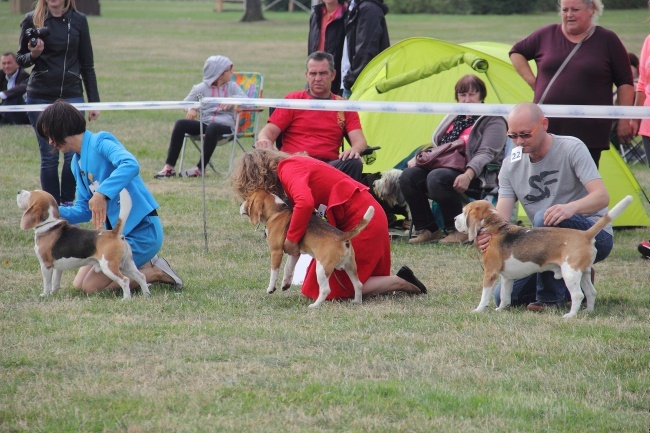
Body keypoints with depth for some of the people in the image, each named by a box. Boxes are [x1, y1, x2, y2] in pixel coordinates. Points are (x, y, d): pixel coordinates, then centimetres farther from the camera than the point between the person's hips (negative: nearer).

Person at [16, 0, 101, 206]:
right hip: (40, 96, -1)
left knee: (74, 154, -5)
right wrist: (33, 55, -15)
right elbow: (20, 59, 8)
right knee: (49, 156, -1)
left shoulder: (78, 20, 3)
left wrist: (94, 101, 6)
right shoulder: (32, 20, 0)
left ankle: (68, 205, 8)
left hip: (72, 96, 1)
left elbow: (87, 64, 8)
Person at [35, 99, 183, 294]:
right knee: (79, 284, 10)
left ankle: (155, 273, 1)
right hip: (117, 231, 10)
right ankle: (145, 266, 14)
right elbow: (85, 210, 13)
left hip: (142, 230, -10)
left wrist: (102, 193, -45)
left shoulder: (100, 142, -15)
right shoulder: (77, 163, 12)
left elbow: (130, 165, -35)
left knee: (91, 286, -12)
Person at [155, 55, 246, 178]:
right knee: (181, 124, -22)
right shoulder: (200, 88, 10)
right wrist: (191, 109, -12)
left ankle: (200, 168, -28)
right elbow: (186, 102, 11)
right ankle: (169, 167, -21)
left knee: (212, 128, -38)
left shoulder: (232, 87, 11)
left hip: (225, 125, -2)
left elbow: (244, 99, 0)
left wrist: (233, 100, -21)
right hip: (204, 123, 2)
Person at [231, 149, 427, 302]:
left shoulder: (287, 169, -14)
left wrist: (291, 239, -23)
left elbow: (305, 203, -32)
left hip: (360, 222, -10)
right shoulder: (294, 164, 16)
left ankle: (400, 283, -4)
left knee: (336, 288, -5)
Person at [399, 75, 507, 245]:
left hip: (476, 176, -7)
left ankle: (459, 231, -19)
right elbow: (437, 145, 28)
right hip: (444, 168, 7)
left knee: (437, 178, -36)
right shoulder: (453, 118, 22)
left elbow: (486, 154, -15)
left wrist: (468, 175, -31)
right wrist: (418, 158, 7)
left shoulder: (492, 121, -1)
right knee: (408, 176, -16)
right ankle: (428, 230, -6)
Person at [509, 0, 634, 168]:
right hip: (547, 127, 2)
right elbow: (516, 53, 23)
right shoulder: (546, 35, 8)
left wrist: (624, 120, -1)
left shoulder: (608, 40, 3)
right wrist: (531, 80, 9)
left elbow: (625, 84, 5)